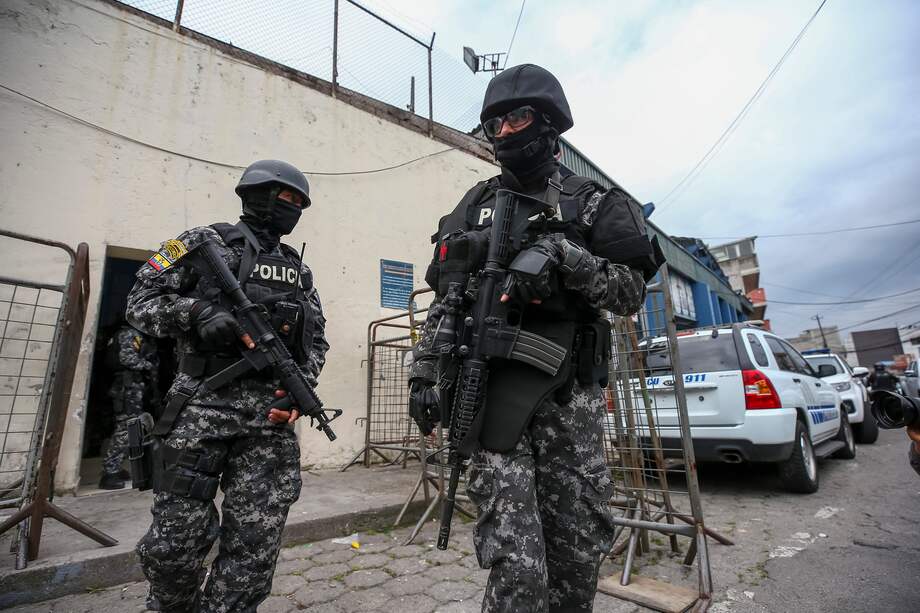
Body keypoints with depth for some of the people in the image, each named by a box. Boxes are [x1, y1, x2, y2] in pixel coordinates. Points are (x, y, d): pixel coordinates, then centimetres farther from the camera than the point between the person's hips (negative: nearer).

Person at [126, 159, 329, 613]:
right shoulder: (206, 243, 6)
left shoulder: (298, 270, 17)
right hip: (203, 408, -3)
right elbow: (141, 301, 3)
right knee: (174, 543, 6)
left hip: (271, 416, 4)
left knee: (254, 551, 4)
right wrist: (199, 311, -15)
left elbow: (318, 340, 18)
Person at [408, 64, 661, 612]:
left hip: (570, 395, 1)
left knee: (580, 554, 11)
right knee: (515, 562, -2)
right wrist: (423, 376, 2)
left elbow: (632, 293, 3)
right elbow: (445, 300, 10)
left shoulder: (591, 203, 9)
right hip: (493, 393, 0)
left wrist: (569, 258, -14)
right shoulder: (474, 207, 13)